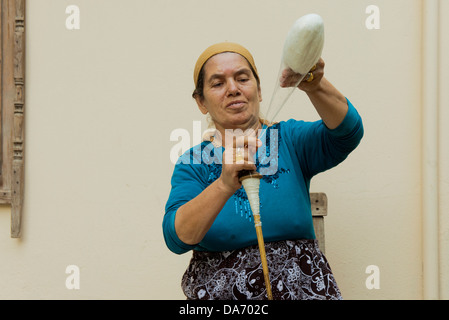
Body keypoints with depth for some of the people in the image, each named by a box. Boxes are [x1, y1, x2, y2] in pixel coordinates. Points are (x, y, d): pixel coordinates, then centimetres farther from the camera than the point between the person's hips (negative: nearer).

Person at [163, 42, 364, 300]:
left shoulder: (289, 140, 7)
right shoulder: (193, 164, 6)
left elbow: (347, 135, -11)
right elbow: (177, 239, -10)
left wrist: (315, 86, -30)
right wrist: (224, 185, -27)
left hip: (301, 288, 1)